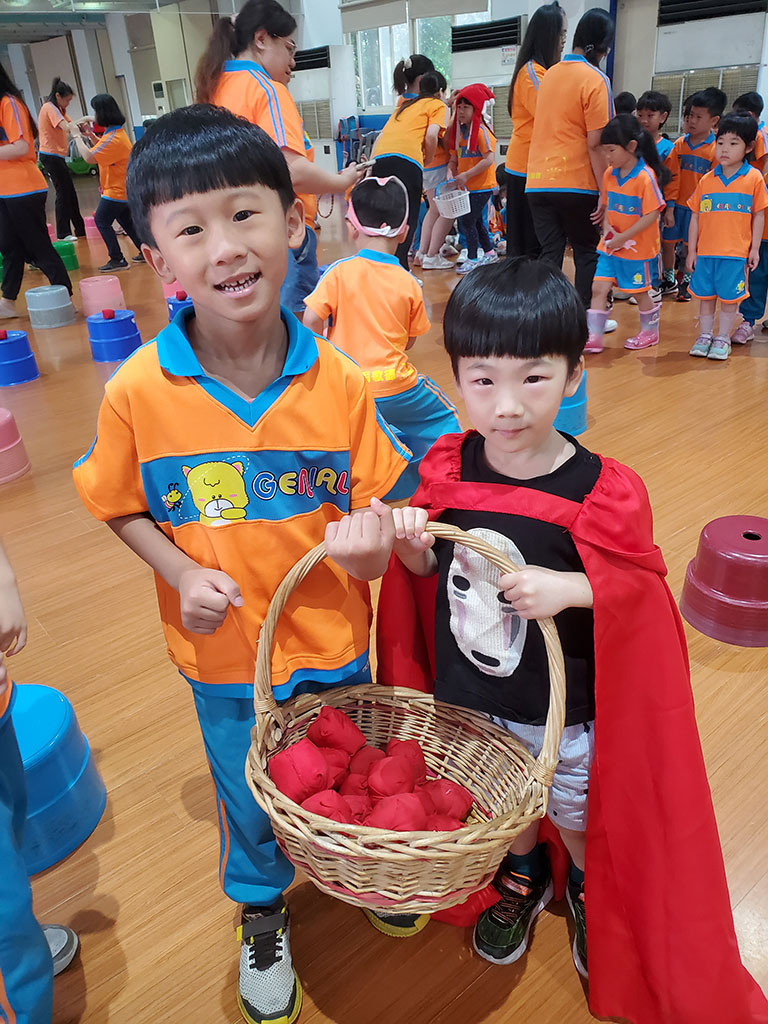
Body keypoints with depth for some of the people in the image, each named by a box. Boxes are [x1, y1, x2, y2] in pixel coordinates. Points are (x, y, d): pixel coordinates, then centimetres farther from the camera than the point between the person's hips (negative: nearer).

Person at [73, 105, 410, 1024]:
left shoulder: (338, 381, -18)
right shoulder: (139, 391, -20)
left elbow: (374, 502, -6)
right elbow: (121, 506, -5)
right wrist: (182, 575, -20)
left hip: (335, 639, 1)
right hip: (225, 650, 0)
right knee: (251, 799, 25)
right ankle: (262, 912, 59)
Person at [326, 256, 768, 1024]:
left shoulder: (602, 494, -22)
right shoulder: (446, 469, -12)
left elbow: (637, 587, -14)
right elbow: (433, 569, 0)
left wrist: (568, 588, -32)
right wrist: (403, 543, -21)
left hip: (563, 709, -2)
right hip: (465, 698, 3)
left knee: (578, 818, 23)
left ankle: (591, 897, 56)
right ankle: (523, 879, 60)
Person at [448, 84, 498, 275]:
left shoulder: (481, 131, -14)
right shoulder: (458, 131, 9)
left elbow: (489, 159, -22)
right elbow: (454, 158, 11)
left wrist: (466, 175, -25)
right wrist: (451, 173, -9)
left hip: (481, 186, -8)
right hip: (466, 187, 8)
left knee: (467, 221, -9)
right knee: (476, 220, 18)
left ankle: (473, 259, 1)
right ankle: (489, 252, 33)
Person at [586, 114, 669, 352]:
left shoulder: (645, 177, -17)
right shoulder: (609, 175, 3)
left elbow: (652, 215, -18)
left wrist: (623, 237, -20)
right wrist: (607, 228, -4)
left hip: (639, 247, -6)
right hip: (611, 246, 6)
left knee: (640, 292, 9)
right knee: (598, 288, -3)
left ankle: (650, 332, 29)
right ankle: (593, 337, 0)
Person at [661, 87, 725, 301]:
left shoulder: (716, 148, -8)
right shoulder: (680, 144, 1)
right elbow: (672, 178, 0)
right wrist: (669, 207, -5)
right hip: (677, 205, 3)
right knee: (667, 243, 7)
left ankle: (686, 283, 27)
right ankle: (668, 281, 27)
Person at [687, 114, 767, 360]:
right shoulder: (706, 180, 4)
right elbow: (695, 217, 7)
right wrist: (691, 251, 4)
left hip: (736, 252, -2)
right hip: (705, 251, 2)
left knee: (729, 297, 5)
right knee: (705, 295, 10)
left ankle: (723, 339, 17)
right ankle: (705, 335, 24)